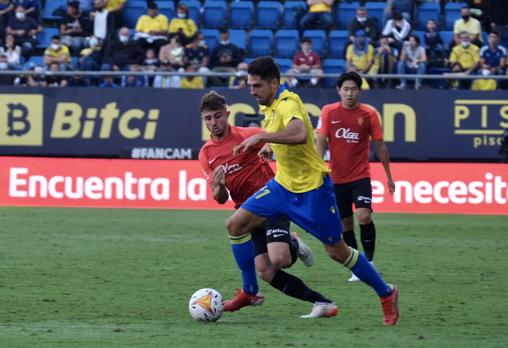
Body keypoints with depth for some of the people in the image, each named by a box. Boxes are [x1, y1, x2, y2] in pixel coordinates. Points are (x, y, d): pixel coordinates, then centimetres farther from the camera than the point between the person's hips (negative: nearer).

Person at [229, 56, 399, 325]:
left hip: (312, 189, -9)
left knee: (336, 251, -1)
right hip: (282, 185, 9)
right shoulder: (269, 106, 5)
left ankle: (386, 293, 18)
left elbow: (299, 134, -45)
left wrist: (262, 137, -45)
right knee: (236, 225, -3)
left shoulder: (288, 104, -23)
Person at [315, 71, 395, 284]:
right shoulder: (329, 112, -1)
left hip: (361, 176, -2)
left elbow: (380, 146, 5)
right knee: (346, 224, 6)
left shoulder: (369, 114, -3)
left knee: (364, 216, -21)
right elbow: (321, 140, -2)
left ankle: (369, 261, -6)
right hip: (336, 178, 2)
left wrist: (389, 176, 10)